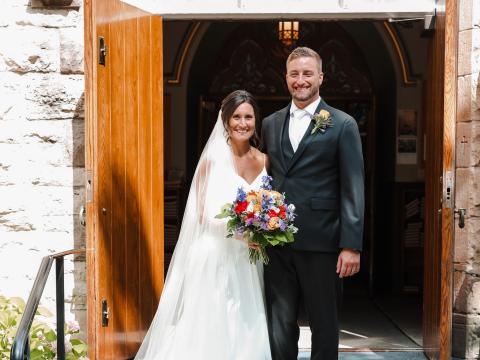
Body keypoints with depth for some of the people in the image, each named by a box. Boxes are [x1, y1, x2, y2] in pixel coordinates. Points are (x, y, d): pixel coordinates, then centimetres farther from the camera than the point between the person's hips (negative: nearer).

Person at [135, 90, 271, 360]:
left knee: (246, 330, 7)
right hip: (215, 257, -4)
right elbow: (203, 214, -8)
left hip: (248, 260, 4)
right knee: (211, 329, -2)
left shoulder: (263, 161, 8)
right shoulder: (213, 158, -5)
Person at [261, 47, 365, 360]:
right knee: (279, 326, 10)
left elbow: (353, 190, -6)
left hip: (321, 243, -3)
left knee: (324, 326, 11)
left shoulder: (343, 125, -2)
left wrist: (352, 246, -12)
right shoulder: (270, 124, 11)